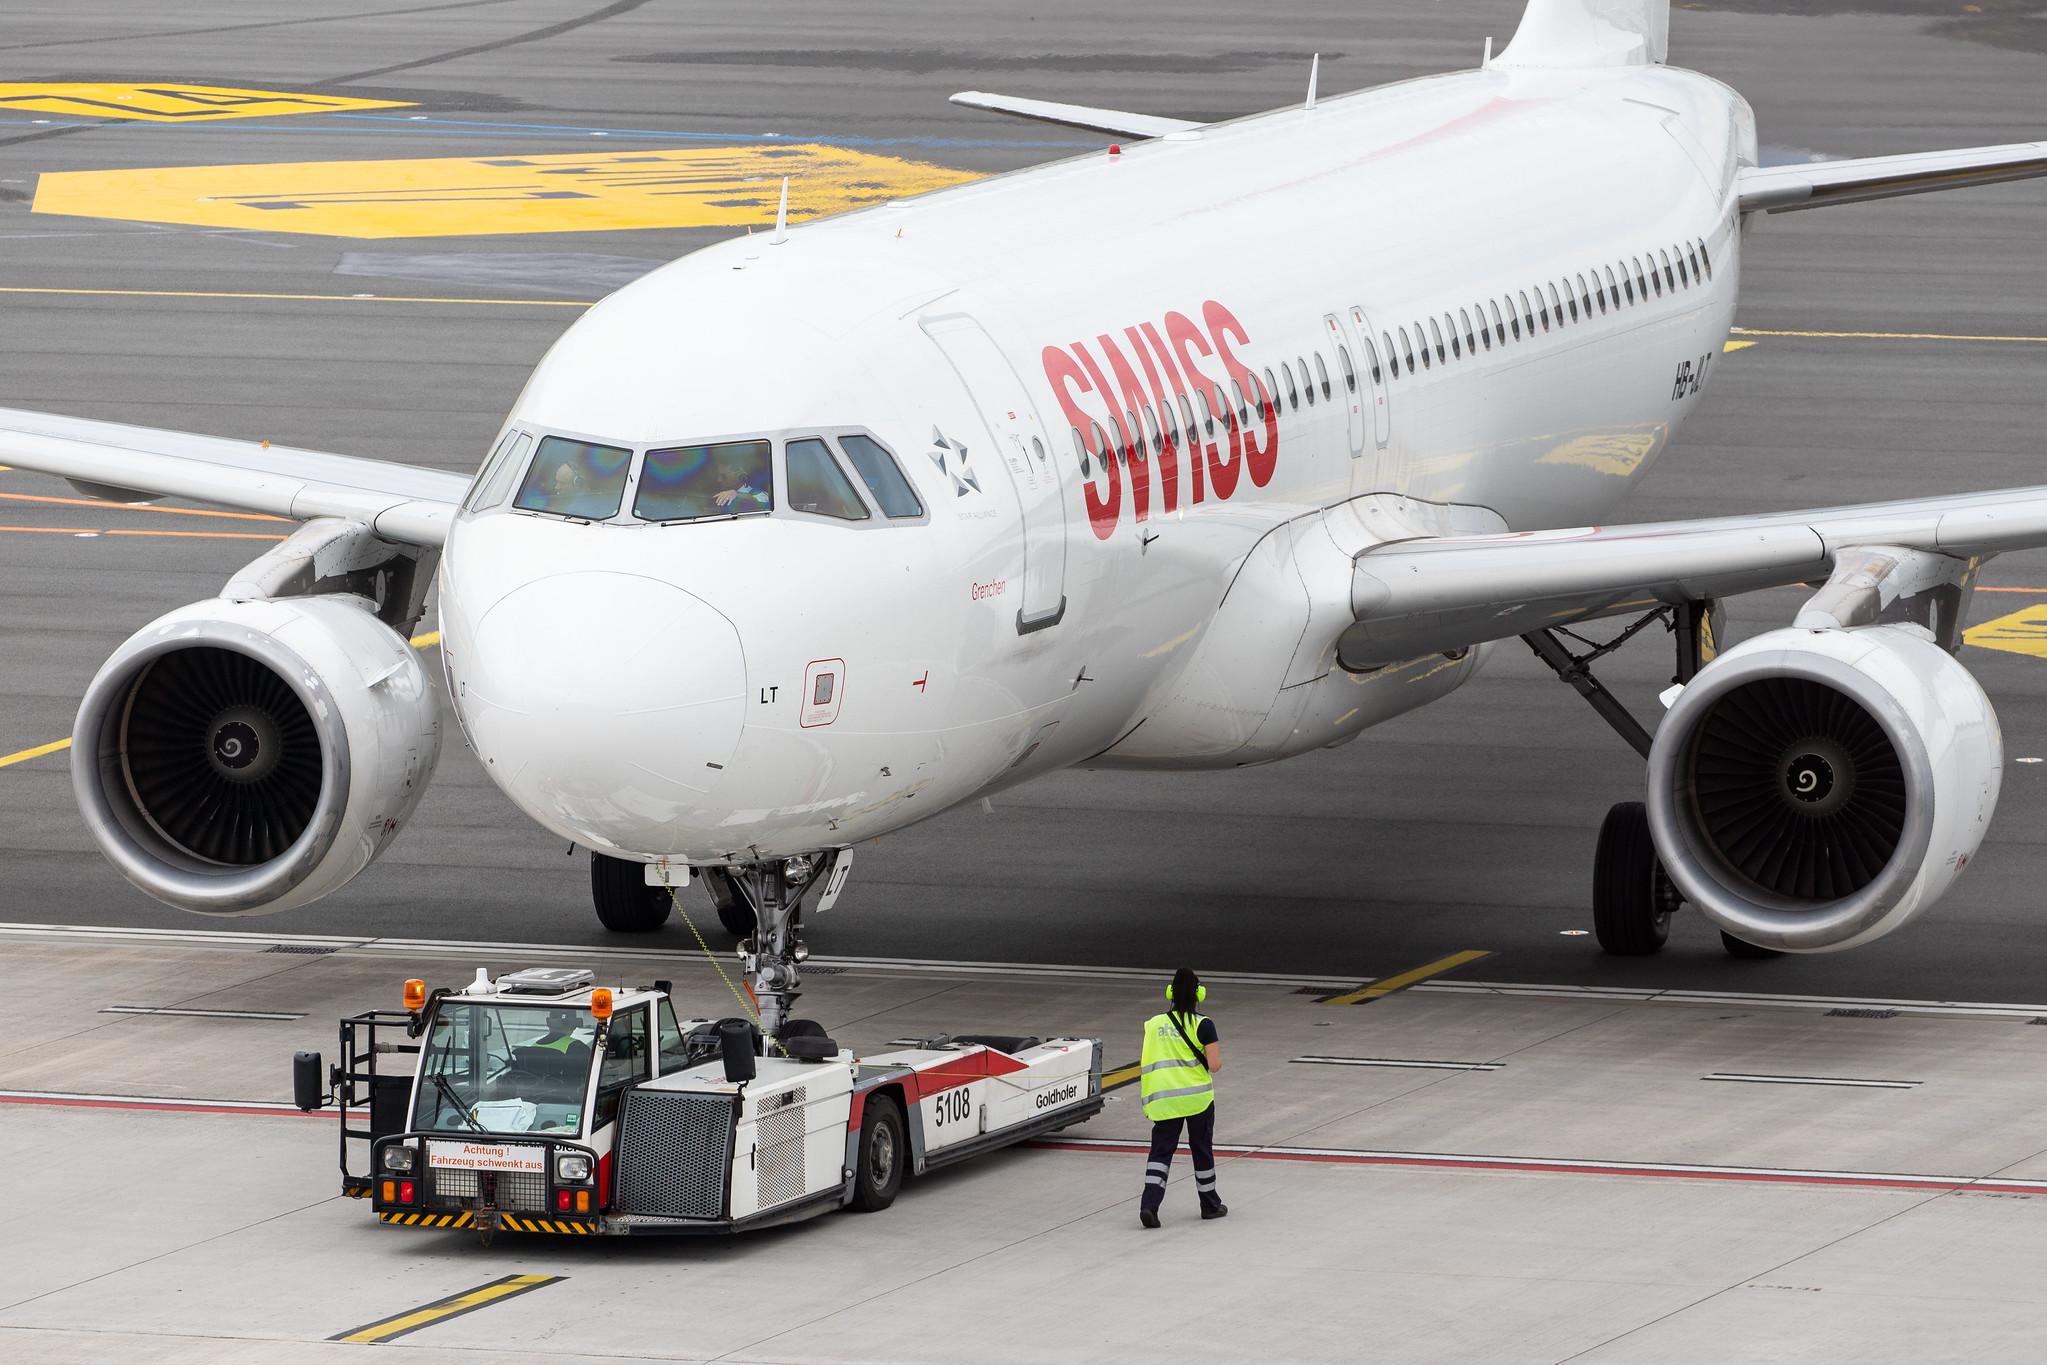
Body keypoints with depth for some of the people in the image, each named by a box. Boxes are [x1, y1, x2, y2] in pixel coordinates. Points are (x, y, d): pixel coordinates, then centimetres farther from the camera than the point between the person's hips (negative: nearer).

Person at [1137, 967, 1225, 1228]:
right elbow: (1214, 1065, -13)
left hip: (1163, 1099, 2)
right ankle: (1210, 1204, 29)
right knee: (1202, 1148, 15)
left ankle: (1149, 1204, -15)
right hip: (1197, 1096, -2)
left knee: (1160, 1150, 4)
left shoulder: (1153, 1025, 1)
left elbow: (1143, 1065, 2)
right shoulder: (1203, 1026, -9)